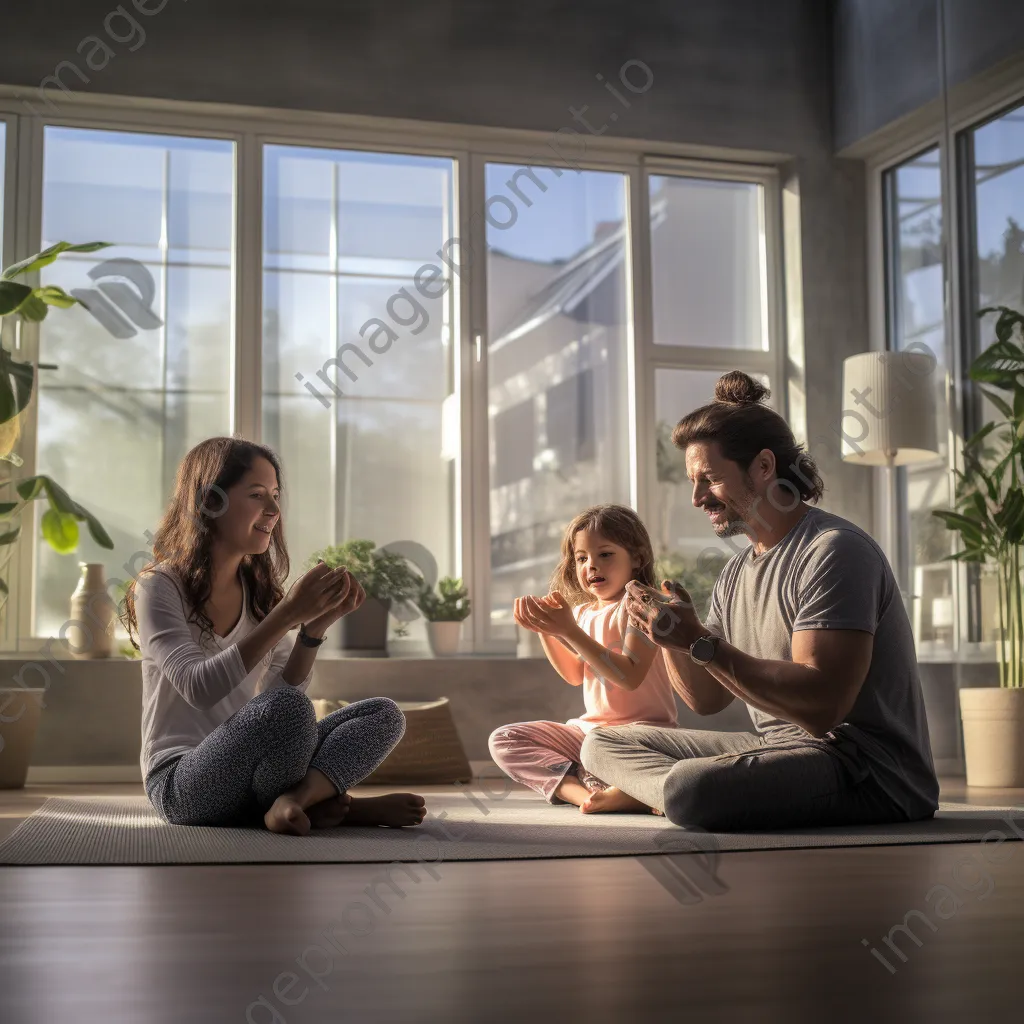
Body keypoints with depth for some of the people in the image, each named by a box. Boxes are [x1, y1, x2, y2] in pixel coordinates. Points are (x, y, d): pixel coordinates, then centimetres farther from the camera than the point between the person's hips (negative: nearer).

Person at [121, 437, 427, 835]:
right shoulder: (159, 587, -8)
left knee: (384, 715, -10)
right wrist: (287, 615, -27)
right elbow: (198, 688, -23)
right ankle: (319, 802, -10)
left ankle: (294, 801, -29)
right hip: (182, 782, -7)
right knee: (284, 709, -36)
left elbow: (285, 689, 4)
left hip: (251, 770, 7)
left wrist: (315, 626, -13)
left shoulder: (260, 590, 12)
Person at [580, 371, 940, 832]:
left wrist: (700, 641, -24)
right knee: (603, 744, 8)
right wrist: (671, 634, -3)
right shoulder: (737, 572, 14)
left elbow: (820, 707, -25)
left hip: (868, 771, -9)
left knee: (690, 786, -36)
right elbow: (707, 699, 17)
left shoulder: (835, 551, -14)